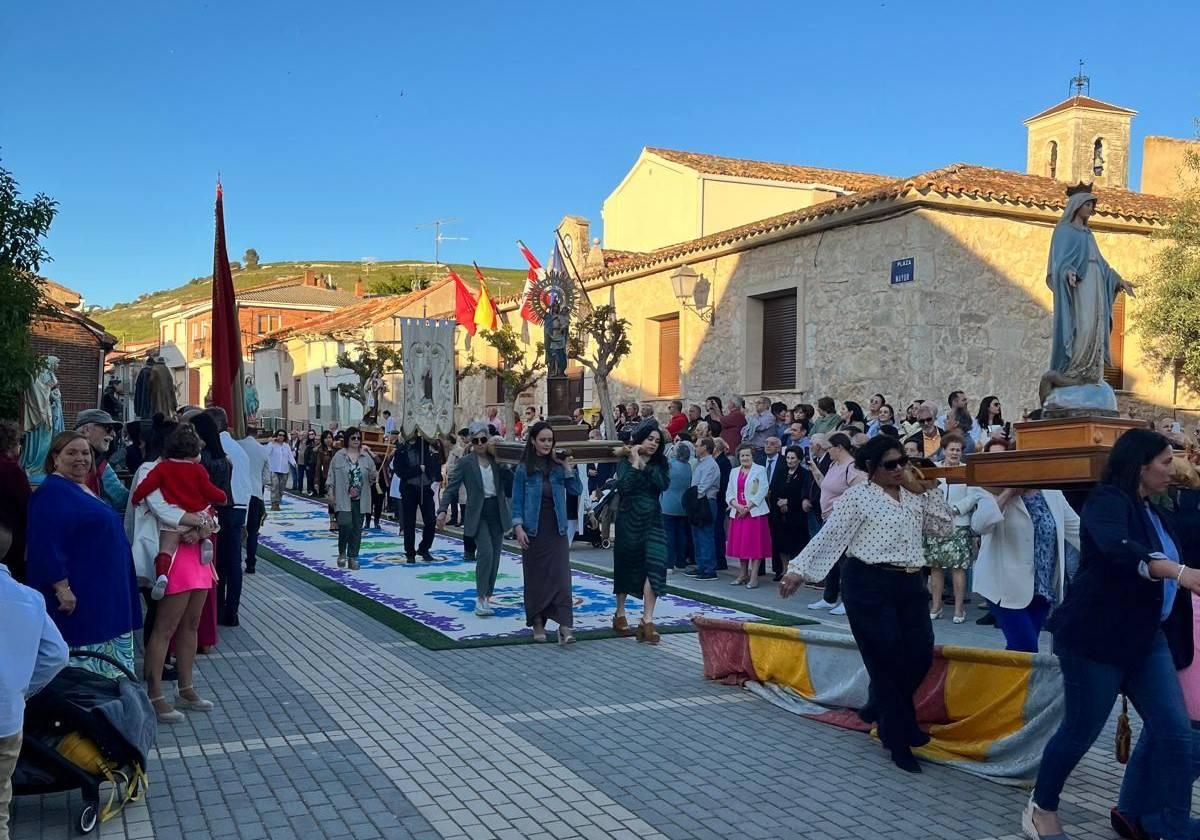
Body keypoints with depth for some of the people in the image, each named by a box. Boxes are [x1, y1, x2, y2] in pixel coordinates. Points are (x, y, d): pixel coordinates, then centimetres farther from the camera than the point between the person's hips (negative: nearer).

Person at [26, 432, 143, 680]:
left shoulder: (85, 490, 16)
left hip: (105, 597, 10)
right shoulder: (51, 492, -13)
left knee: (109, 671, 15)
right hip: (80, 598, -10)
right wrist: (62, 588, -25)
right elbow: (45, 546, -22)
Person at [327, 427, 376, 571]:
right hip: (343, 499, -3)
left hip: (360, 499, 3)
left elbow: (372, 476, 12)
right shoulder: (339, 456, 0)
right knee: (345, 525, -17)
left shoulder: (366, 457, 8)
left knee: (357, 529, 5)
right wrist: (330, 492, -5)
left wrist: (372, 479, -10)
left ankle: (353, 558, 15)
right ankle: (342, 553, 7)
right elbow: (332, 475, 1)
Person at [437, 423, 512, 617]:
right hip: (478, 514, -4)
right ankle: (480, 599, -12)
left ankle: (488, 597, 20)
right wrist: (443, 510, -19)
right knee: (485, 552, -19)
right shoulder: (464, 462, -4)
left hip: (497, 512, 4)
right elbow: (451, 487, -8)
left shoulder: (497, 459, 5)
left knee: (495, 556, 7)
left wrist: (499, 460, -14)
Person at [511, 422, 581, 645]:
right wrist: (518, 527, -11)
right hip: (533, 530, -1)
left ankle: (565, 626, -13)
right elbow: (517, 501, -1)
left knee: (560, 576, -8)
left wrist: (569, 469, -8)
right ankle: (537, 623, 19)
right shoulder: (524, 469, -1)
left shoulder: (558, 466, 5)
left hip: (556, 530, 1)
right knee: (535, 577, 6)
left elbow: (576, 490, 3)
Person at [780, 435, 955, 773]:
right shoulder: (858, 496, -6)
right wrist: (799, 569, -19)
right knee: (887, 662, 0)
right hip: (869, 585, -6)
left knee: (920, 656, 7)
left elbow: (945, 525, 12)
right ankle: (899, 741, 15)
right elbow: (830, 535, -11)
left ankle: (884, 711, 34)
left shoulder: (913, 496, 14)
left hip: (910, 585, 7)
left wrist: (924, 489, 3)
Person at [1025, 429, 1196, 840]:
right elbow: (1117, 550, -36)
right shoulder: (1107, 500, -15)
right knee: (1080, 732, 3)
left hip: (1145, 637, 8)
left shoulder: (1152, 511, 12)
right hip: (1096, 636, -8)